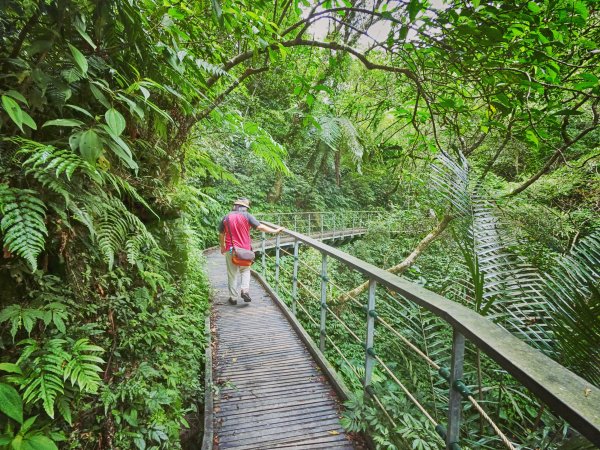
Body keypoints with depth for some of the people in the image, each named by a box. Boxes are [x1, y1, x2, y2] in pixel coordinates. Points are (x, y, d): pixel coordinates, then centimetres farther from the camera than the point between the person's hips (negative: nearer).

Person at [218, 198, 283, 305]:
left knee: (232, 274, 10)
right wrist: (275, 231, -5)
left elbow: (221, 234, 10)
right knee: (245, 270, 18)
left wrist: (222, 247, 24)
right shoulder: (247, 216, -5)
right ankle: (245, 290, -2)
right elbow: (260, 227, -11)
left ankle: (233, 297, 14)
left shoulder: (226, 217, 3)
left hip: (231, 250, 1)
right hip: (245, 249, -1)